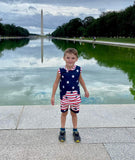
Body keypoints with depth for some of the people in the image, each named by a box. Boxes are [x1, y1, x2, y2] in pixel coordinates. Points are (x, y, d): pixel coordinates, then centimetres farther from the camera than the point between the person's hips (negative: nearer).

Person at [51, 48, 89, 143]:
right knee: (64, 113, 15)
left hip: (75, 96, 1)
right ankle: (62, 131, 34)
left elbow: (80, 79, 10)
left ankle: (75, 131, 32)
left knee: (74, 113, 15)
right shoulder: (61, 71, -15)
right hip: (64, 96, -1)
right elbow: (56, 83, -6)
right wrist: (53, 96, -3)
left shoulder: (78, 69, -8)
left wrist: (86, 90, 19)